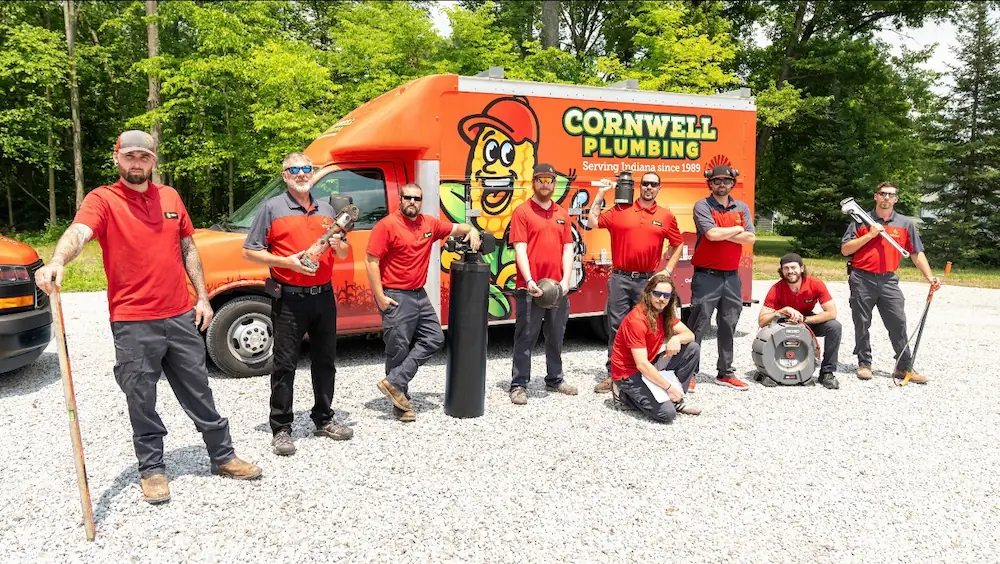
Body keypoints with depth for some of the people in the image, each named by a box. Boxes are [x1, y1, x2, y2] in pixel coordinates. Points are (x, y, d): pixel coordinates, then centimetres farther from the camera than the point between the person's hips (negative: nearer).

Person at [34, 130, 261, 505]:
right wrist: (57, 262, -46)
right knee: (142, 402, 7)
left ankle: (223, 457, 27)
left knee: (199, 393, 14)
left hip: (181, 317, 4)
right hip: (133, 324, -4)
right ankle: (152, 469, 24)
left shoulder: (170, 197, 9)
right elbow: (78, 233, -25)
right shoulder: (102, 200, -5)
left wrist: (202, 298, 10)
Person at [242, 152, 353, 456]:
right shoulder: (272, 208, -1)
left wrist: (339, 244, -5)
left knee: (325, 361, 13)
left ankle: (324, 419, 27)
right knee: (284, 365, -1)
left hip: (323, 295, 5)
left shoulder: (326, 209, 14)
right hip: (289, 298, -5)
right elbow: (249, 251, -4)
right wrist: (287, 262, -17)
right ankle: (281, 429, 9)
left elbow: (343, 254, 19)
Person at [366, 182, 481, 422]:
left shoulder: (430, 223, 7)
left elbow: (456, 228, 21)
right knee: (399, 350, 0)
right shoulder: (387, 225, -11)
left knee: (435, 339, 7)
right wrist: (380, 297, -17)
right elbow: (371, 262, -13)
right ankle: (401, 404, 12)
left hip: (419, 294, 8)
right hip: (396, 297, -7)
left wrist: (472, 231, -2)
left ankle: (394, 382, 7)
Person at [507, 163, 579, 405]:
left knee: (556, 336, 16)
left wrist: (565, 280, -4)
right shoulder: (522, 212, -3)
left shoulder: (562, 213, 13)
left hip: (558, 287, 5)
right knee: (526, 337, 1)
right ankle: (519, 385, 9)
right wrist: (529, 281, -19)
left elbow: (568, 248, 9)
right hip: (530, 287, -5)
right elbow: (520, 249, -10)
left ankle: (554, 379, 30)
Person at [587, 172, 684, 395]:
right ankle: (613, 374, 11)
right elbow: (592, 222, 3)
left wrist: (667, 271, 5)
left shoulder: (666, 216, 5)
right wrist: (601, 194, 1)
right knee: (616, 327, 3)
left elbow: (677, 245, 14)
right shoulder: (619, 211, 4)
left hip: (648, 280, 0)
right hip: (620, 278, 0)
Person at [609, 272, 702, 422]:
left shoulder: (665, 313, 0)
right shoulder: (637, 320, -26)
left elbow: (690, 335, 1)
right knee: (667, 413, -22)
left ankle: (677, 399, 5)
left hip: (650, 365, 8)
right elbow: (642, 365, -27)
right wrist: (669, 387, -22)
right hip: (629, 372, -8)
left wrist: (677, 338, -24)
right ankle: (626, 395, 1)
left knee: (692, 349, -3)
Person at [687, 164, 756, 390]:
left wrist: (722, 233, -11)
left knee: (728, 327, 12)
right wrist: (737, 229, -4)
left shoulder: (742, 208, 10)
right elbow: (712, 234, -19)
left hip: (732, 276, 5)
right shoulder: (702, 206, -4)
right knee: (698, 326, -4)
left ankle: (726, 373, 22)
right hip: (706, 276, -5)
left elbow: (750, 238, -2)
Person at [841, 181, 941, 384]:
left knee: (898, 323, -2)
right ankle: (864, 364, 16)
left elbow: (917, 253, 11)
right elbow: (845, 250, -3)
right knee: (862, 324, 4)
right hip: (862, 279, -2)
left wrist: (930, 276, 1)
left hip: (888, 280, 2)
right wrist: (870, 235, -11)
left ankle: (904, 367, 5)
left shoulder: (905, 224, 9)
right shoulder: (862, 220, 3)